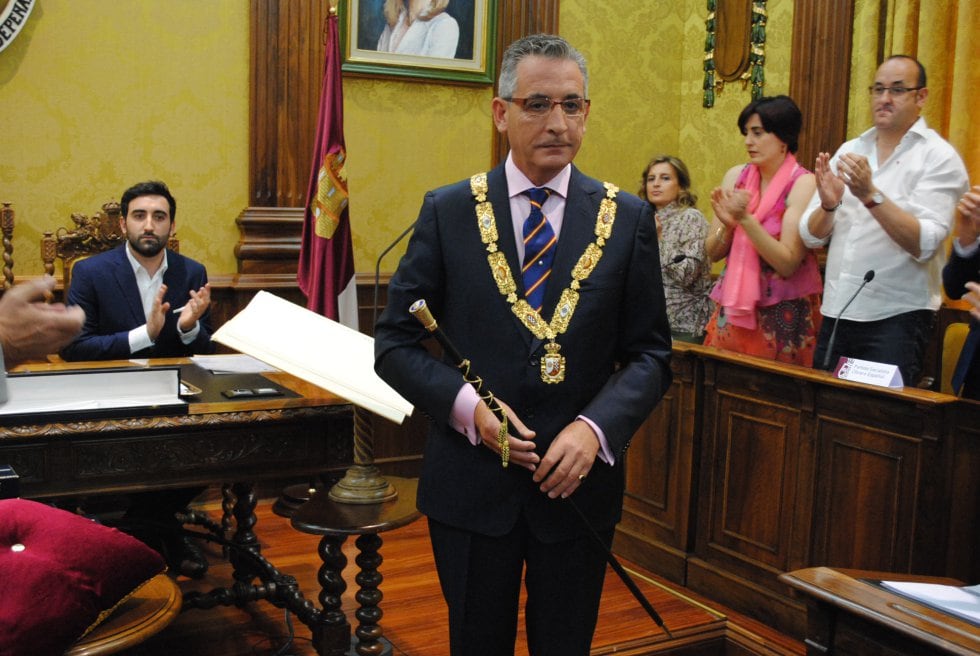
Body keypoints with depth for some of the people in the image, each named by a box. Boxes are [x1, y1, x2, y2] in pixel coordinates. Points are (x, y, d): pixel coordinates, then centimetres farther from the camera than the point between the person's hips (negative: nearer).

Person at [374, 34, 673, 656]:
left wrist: (596, 427, -16)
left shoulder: (628, 219, -1)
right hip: (471, 482, 0)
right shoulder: (448, 212, -3)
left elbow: (651, 352, 1)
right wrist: (466, 404, -18)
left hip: (579, 481, 1)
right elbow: (396, 342, -1)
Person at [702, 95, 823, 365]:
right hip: (734, 306, 4)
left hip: (783, 313, -4)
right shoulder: (736, 176, 2)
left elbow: (788, 263, -18)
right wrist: (727, 225, -15)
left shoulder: (803, 184, -11)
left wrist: (745, 219, -23)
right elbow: (713, 253, 4)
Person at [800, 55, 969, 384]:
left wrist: (870, 194, -27)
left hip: (896, 318, -4)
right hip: (837, 314, 5)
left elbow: (924, 244, -17)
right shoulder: (848, 151, 11)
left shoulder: (939, 157, -4)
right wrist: (827, 205, -16)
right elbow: (811, 236, 4)